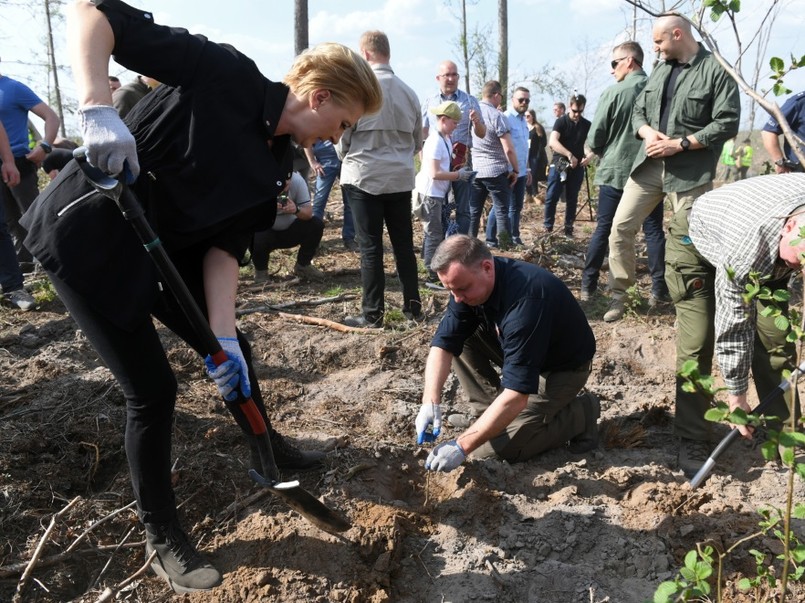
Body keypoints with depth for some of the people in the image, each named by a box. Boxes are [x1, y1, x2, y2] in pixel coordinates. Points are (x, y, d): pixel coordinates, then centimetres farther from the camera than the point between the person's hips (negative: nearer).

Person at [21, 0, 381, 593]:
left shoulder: (273, 165, 1)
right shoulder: (225, 74, -19)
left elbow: (225, 245, -4)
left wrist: (223, 335, -16)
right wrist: (97, 107, -36)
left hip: (162, 249, 8)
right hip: (89, 234, -7)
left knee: (236, 350, 14)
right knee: (153, 389, -5)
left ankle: (268, 449, 42)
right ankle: (162, 536, 17)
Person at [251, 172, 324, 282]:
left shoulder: (297, 180, -19)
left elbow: (309, 213, -18)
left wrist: (297, 210, -40)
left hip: (290, 230, 3)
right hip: (266, 231, -2)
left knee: (317, 225, -19)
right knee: (256, 238, -33)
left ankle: (303, 266, 5)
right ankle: (260, 271, 1)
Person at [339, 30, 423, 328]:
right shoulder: (408, 91, 4)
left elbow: (342, 135, -5)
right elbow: (417, 141, 12)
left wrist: (348, 156, 15)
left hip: (365, 177, -4)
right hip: (401, 177, 4)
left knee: (370, 246, 1)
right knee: (404, 243, 11)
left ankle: (372, 313, 6)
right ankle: (413, 305, 19)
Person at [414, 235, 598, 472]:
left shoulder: (525, 301, -39)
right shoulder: (469, 283, -15)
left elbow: (516, 396, -39)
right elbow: (443, 343, -15)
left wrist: (461, 447, -38)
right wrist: (431, 402, -30)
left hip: (562, 366, -7)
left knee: (493, 448, -14)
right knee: (456, 336, -9)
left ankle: (579, 415, 2)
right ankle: (491, 412, 4)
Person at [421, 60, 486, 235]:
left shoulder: (470, 101, 4)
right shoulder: (429, 103, 7)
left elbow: (482, 134, 4)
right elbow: (422, 135, 9)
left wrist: (477, 122, -16)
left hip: (462, 161, -1)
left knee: (463, 208, 2)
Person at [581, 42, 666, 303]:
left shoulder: (613, 93, -10)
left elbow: (594, 139, -7)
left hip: (615, 171, -2)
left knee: (603, 229, 6)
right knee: (654, 230, 8)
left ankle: (588, 285, 9)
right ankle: (660, 287, 10)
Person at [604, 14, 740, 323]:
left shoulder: (716, 71, -7)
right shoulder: (660, 69, 13)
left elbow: (727, 123, -13)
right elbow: (638, 110, 16)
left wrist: (679, 144, -18)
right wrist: (648, 133, -6)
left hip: (691, 171, -6)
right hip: (649, 165, 6)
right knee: (621, 226, 2)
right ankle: (618, 294, 14)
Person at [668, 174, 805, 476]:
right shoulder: (744, 252, -43)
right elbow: (734, 329, -31)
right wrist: (736, 396, -21)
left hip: (765, 257, 5)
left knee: (776, 339, -4)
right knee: (697, 343, -14)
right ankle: (692, 439, -2)